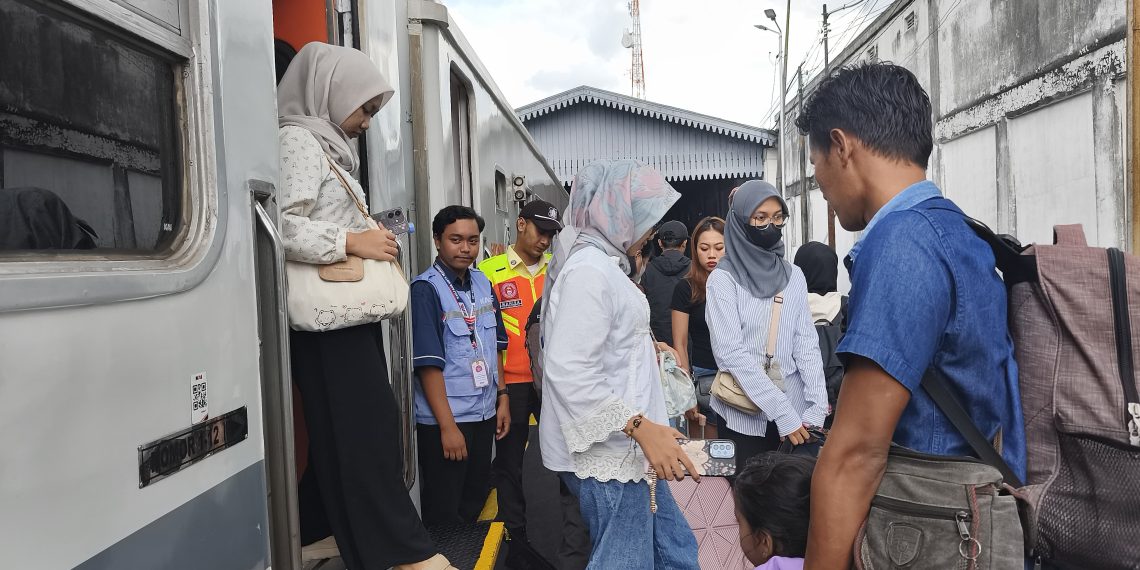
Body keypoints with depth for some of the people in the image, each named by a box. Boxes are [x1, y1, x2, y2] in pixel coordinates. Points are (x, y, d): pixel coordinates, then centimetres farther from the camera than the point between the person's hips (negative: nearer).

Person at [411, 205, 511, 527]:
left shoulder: (483, 283, 7)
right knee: (444, 514, 5)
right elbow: (428, 364, -17)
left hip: (484, 414, 7)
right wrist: (448, 425, -18)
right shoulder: (426, 289, -13)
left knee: (475, 502, 19)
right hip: (444, 420, -6)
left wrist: (502, 397, 10)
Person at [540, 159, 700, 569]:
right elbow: (570, 372, -26)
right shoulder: (588, 271, -18)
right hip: (606, 456, -10)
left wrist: (643, 347, 28)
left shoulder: (604, 265, 15)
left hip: (626, 451, 10)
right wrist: (640, 426, -26)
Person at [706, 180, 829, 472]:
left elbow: (806, 343, 3)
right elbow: (731, 352, -14)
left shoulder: (793, 275, 6)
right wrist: (782, 412, -19)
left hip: (796, 411, 4)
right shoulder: (723, 278, -7)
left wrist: (818, 407, -10)